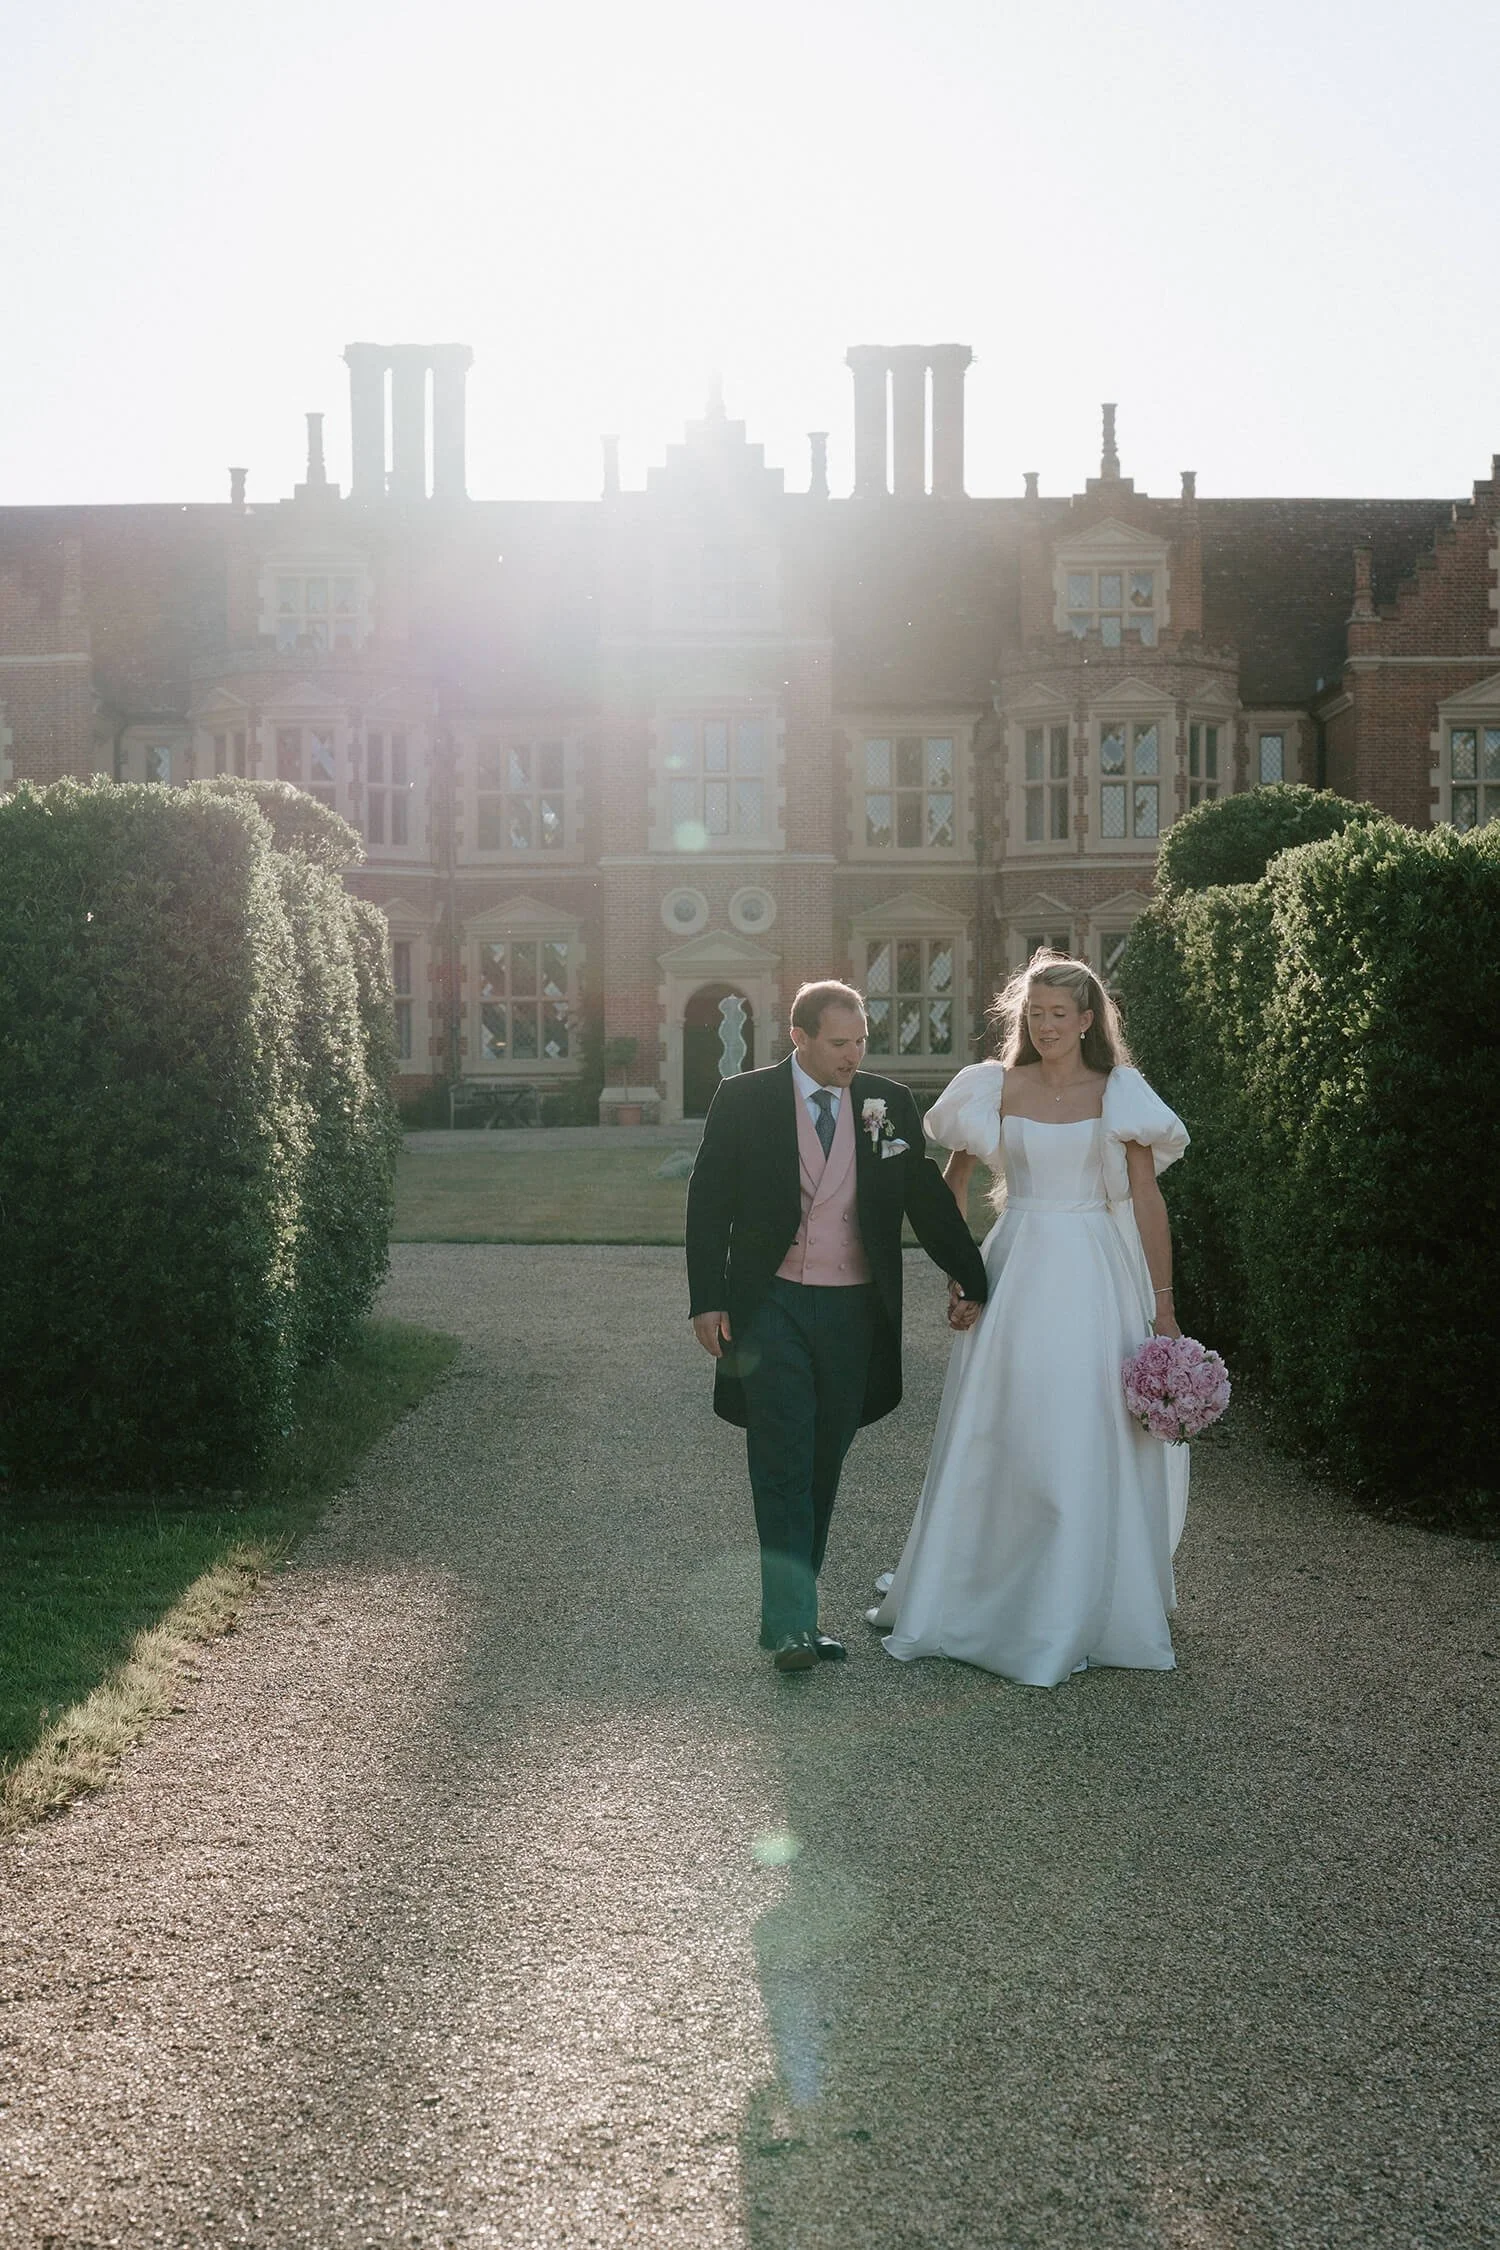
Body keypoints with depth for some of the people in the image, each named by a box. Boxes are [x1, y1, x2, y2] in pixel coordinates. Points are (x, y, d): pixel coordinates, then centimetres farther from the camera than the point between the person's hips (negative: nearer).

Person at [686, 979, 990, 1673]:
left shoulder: (889, 1104, 4)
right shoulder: (742, 1100, -3)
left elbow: (927, 1199, 11)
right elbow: (708, 1204, -1)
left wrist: (971, 1278, 10)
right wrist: (707, 1301, -5)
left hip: (855, 1310, 3)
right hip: (772, 1306, -3)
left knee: (823, 1467, 10)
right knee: (783, 1463, -6)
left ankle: (792, 1610, 22)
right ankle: (792, 1622, -5)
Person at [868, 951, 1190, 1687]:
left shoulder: (1120, 1095, 1)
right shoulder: (997, 1089, 3)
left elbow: (1147, 1201, -1)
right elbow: (950, 1187, 8)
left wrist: (1162, 1302, -4)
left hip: (1097, 1280, -1)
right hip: (1016, 1274, 1)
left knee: (1093, 1445, 2)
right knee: (998, 1440, 6)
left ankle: (1081, 1613, 17)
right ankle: (975, 1598, 20)